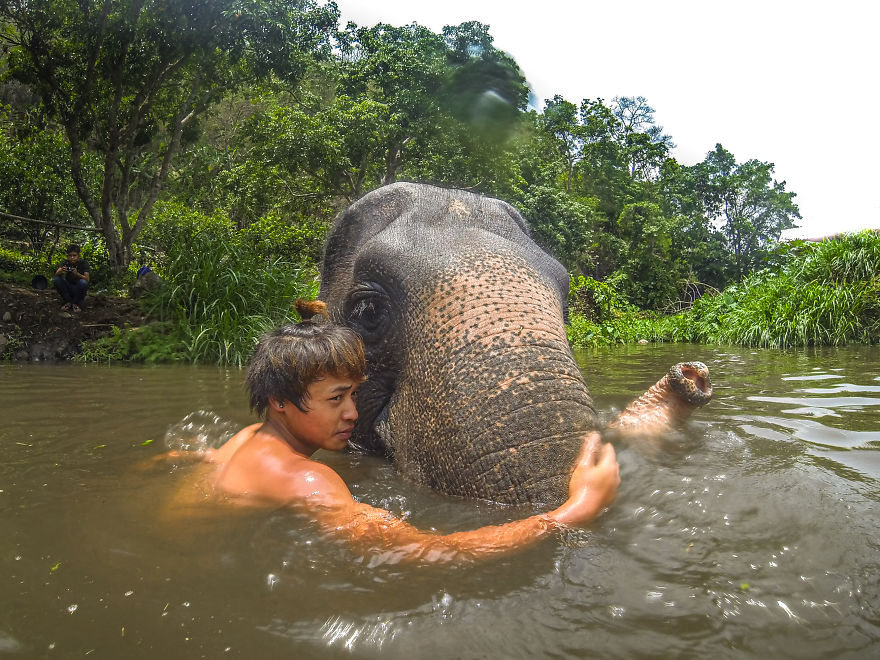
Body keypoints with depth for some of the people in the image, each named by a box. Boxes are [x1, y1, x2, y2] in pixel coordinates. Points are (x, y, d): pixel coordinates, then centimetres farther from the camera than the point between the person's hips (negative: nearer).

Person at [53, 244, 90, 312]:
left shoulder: (83, 263, -11)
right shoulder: (65, 262, -4)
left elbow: (87, 279, -23)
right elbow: (56, 274, -19)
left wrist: (77, 274, -42)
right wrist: (61, 271, -43)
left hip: (79, 290, -2)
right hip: (68, 289, 2)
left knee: (83, 282, -33)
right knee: (57, 279, -23)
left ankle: (75, 303, -11)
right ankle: (68, 302, -8)